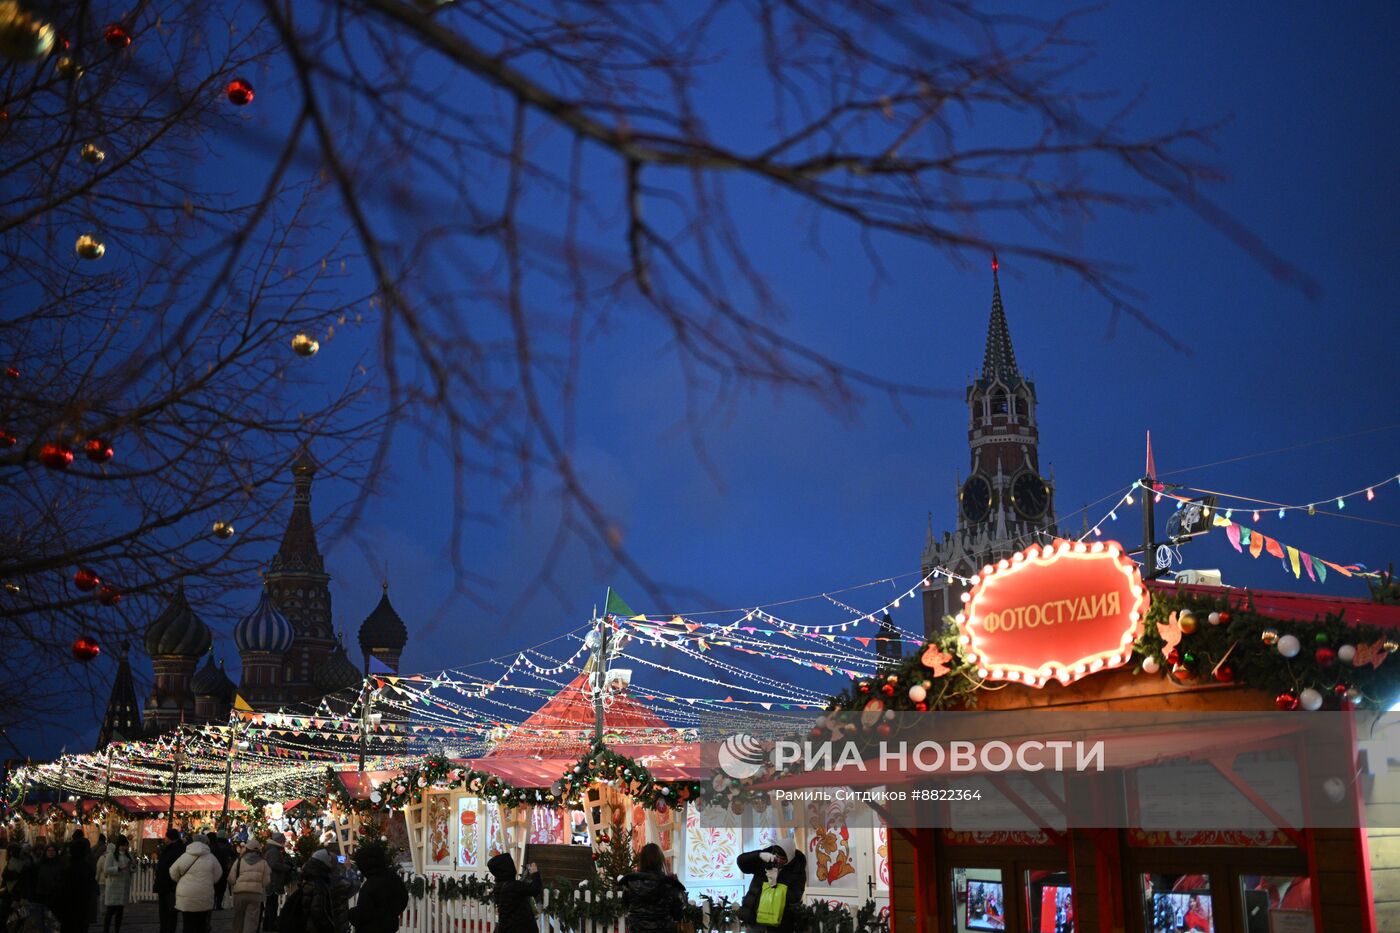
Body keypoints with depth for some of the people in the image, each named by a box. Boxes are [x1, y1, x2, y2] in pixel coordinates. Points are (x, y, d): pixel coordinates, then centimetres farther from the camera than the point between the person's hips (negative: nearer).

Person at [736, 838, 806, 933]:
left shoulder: (797, 870, -7)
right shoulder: (764, 860, -1)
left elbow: (795, 897, -16)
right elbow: (741, 861, -10)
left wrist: (775, 884, -28)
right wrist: (760, 855, -27)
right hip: (755, 917, 2)